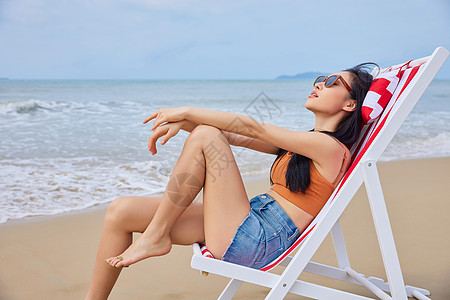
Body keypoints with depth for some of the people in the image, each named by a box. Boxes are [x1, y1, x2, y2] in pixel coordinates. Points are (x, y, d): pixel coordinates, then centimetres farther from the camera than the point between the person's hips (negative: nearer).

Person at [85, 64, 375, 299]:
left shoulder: (331, 147, -6)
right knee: (121, 211, -2)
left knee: (205, 136, -17)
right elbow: (235, 138, 15)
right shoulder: (302, 144, 21)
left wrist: (188, 112, -4)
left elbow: (253, 128, -9)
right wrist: (183, 121, 0)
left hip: (254, 242, -8)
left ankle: (155, 237, -9)